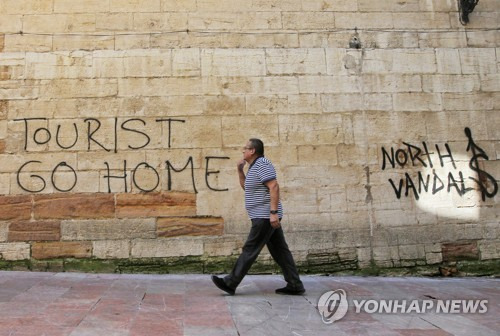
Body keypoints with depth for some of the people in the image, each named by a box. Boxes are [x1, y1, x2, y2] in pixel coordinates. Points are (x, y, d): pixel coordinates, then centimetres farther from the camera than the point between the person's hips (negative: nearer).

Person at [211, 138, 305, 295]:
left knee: (250, 250, -5)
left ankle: (230, 283, 1)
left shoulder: (262, 164, -13)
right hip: (265, 217, 10)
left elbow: (274, 187, -22)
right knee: (280, 251, 8)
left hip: (265, 217, -10)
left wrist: (273, 212, -28)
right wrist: (240, 170, 15)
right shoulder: (255, 166, 18)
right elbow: (246, 187, 29)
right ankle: (295, 286, 11)